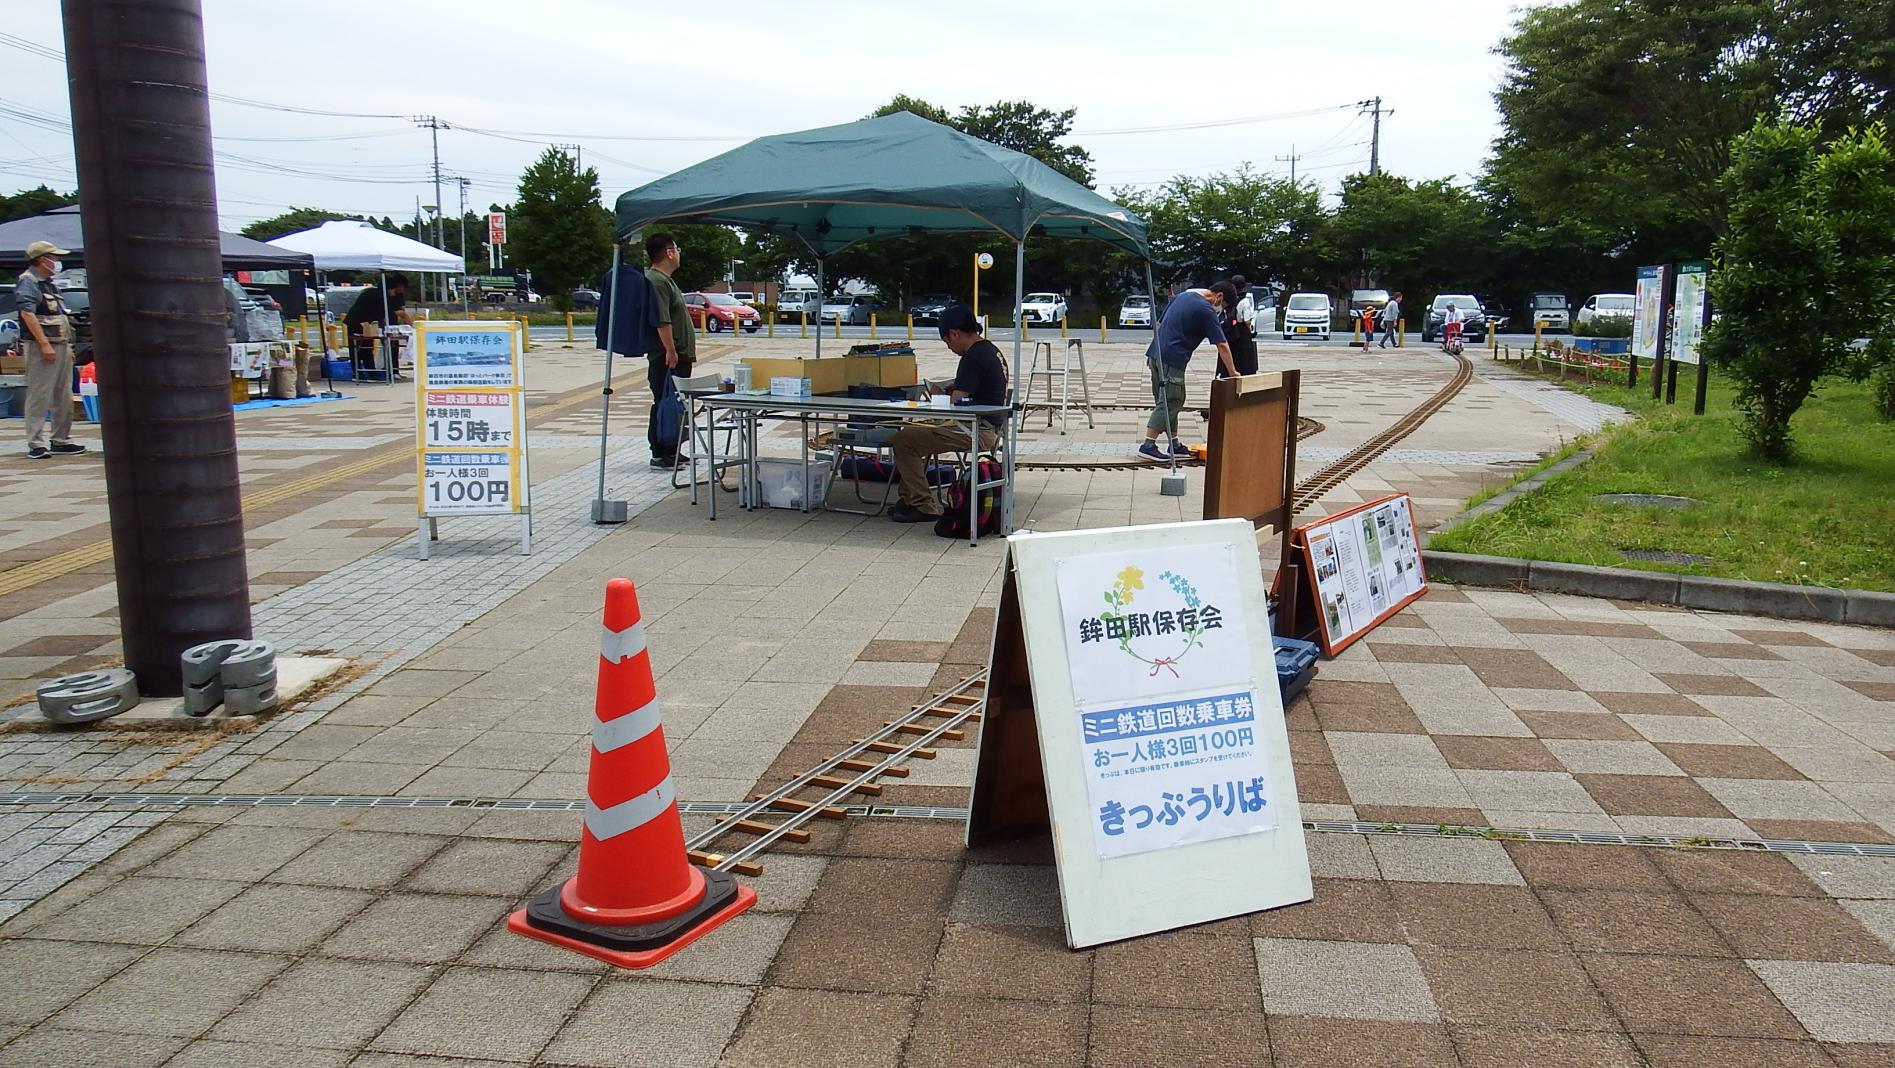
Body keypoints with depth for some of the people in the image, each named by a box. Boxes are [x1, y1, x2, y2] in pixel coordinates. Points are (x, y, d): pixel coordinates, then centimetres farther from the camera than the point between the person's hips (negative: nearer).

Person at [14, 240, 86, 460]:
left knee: (63, 397, 12)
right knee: (39, 397, -7)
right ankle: (36, 444, -5)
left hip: (61, 345, 9)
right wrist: (44, 344, -24)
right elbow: (27, 314, -19)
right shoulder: (27, 283, -8)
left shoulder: (49, 283, 20)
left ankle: (61, 440, 20)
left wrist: (68, 345, 20)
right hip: (41, 347, -9)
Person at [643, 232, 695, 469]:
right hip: (667, 358, -11)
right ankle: (659, 455, -1)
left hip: (678, 355, 11)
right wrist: (671, 351, -24)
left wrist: (687, 350, 23)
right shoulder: (656, 281, -16)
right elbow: (662, 321, -23)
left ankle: (671, 451, 23)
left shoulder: (665, 280, 19)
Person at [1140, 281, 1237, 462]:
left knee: (1166, 401, 13)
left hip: (1156, 354, 9)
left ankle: (1175, 445, 20)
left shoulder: (1182, 296, 16)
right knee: (1169, 402, -6)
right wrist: (1232, 372, -4)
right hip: (1172, 360, -9)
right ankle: (1147, 446, -11)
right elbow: (1222, 345, -10)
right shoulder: (1206, 310, -9)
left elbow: (1160, 324, 22)